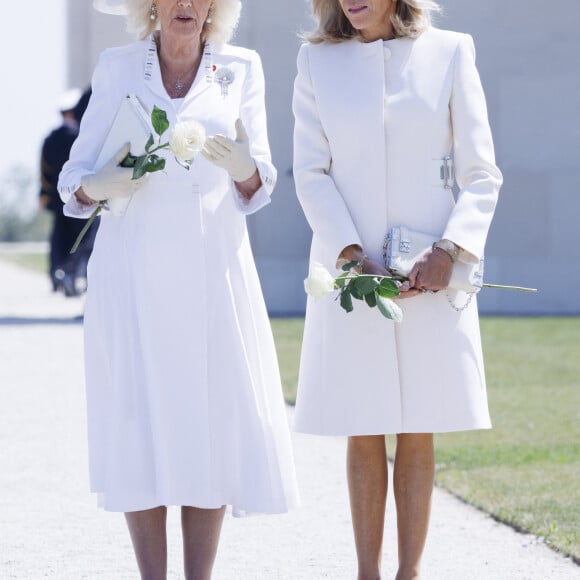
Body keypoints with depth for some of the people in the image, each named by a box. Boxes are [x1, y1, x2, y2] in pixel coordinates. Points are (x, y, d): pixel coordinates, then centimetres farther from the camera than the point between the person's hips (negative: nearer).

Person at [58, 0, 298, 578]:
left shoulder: (241, 69, 7)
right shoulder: (117, 67, 6)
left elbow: (257, 189, 5)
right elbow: (74, 174, 6)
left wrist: (243, 169, -18)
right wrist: (97, 186, -17)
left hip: (213, 269, 1)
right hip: (133, 272, -1)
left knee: (214, 422, -4)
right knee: (141, 423, -4)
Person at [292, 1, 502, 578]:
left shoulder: (449, 53, 3)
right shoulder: (317, 61, 6)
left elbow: (481, 173, 1)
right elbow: (311, 173, 2)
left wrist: (449, 251, -13)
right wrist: (351, 254, -13)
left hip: (429, 275, -1)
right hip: (349, 267, 1)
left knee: (417, 433, 2)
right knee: (363, 435, 2)